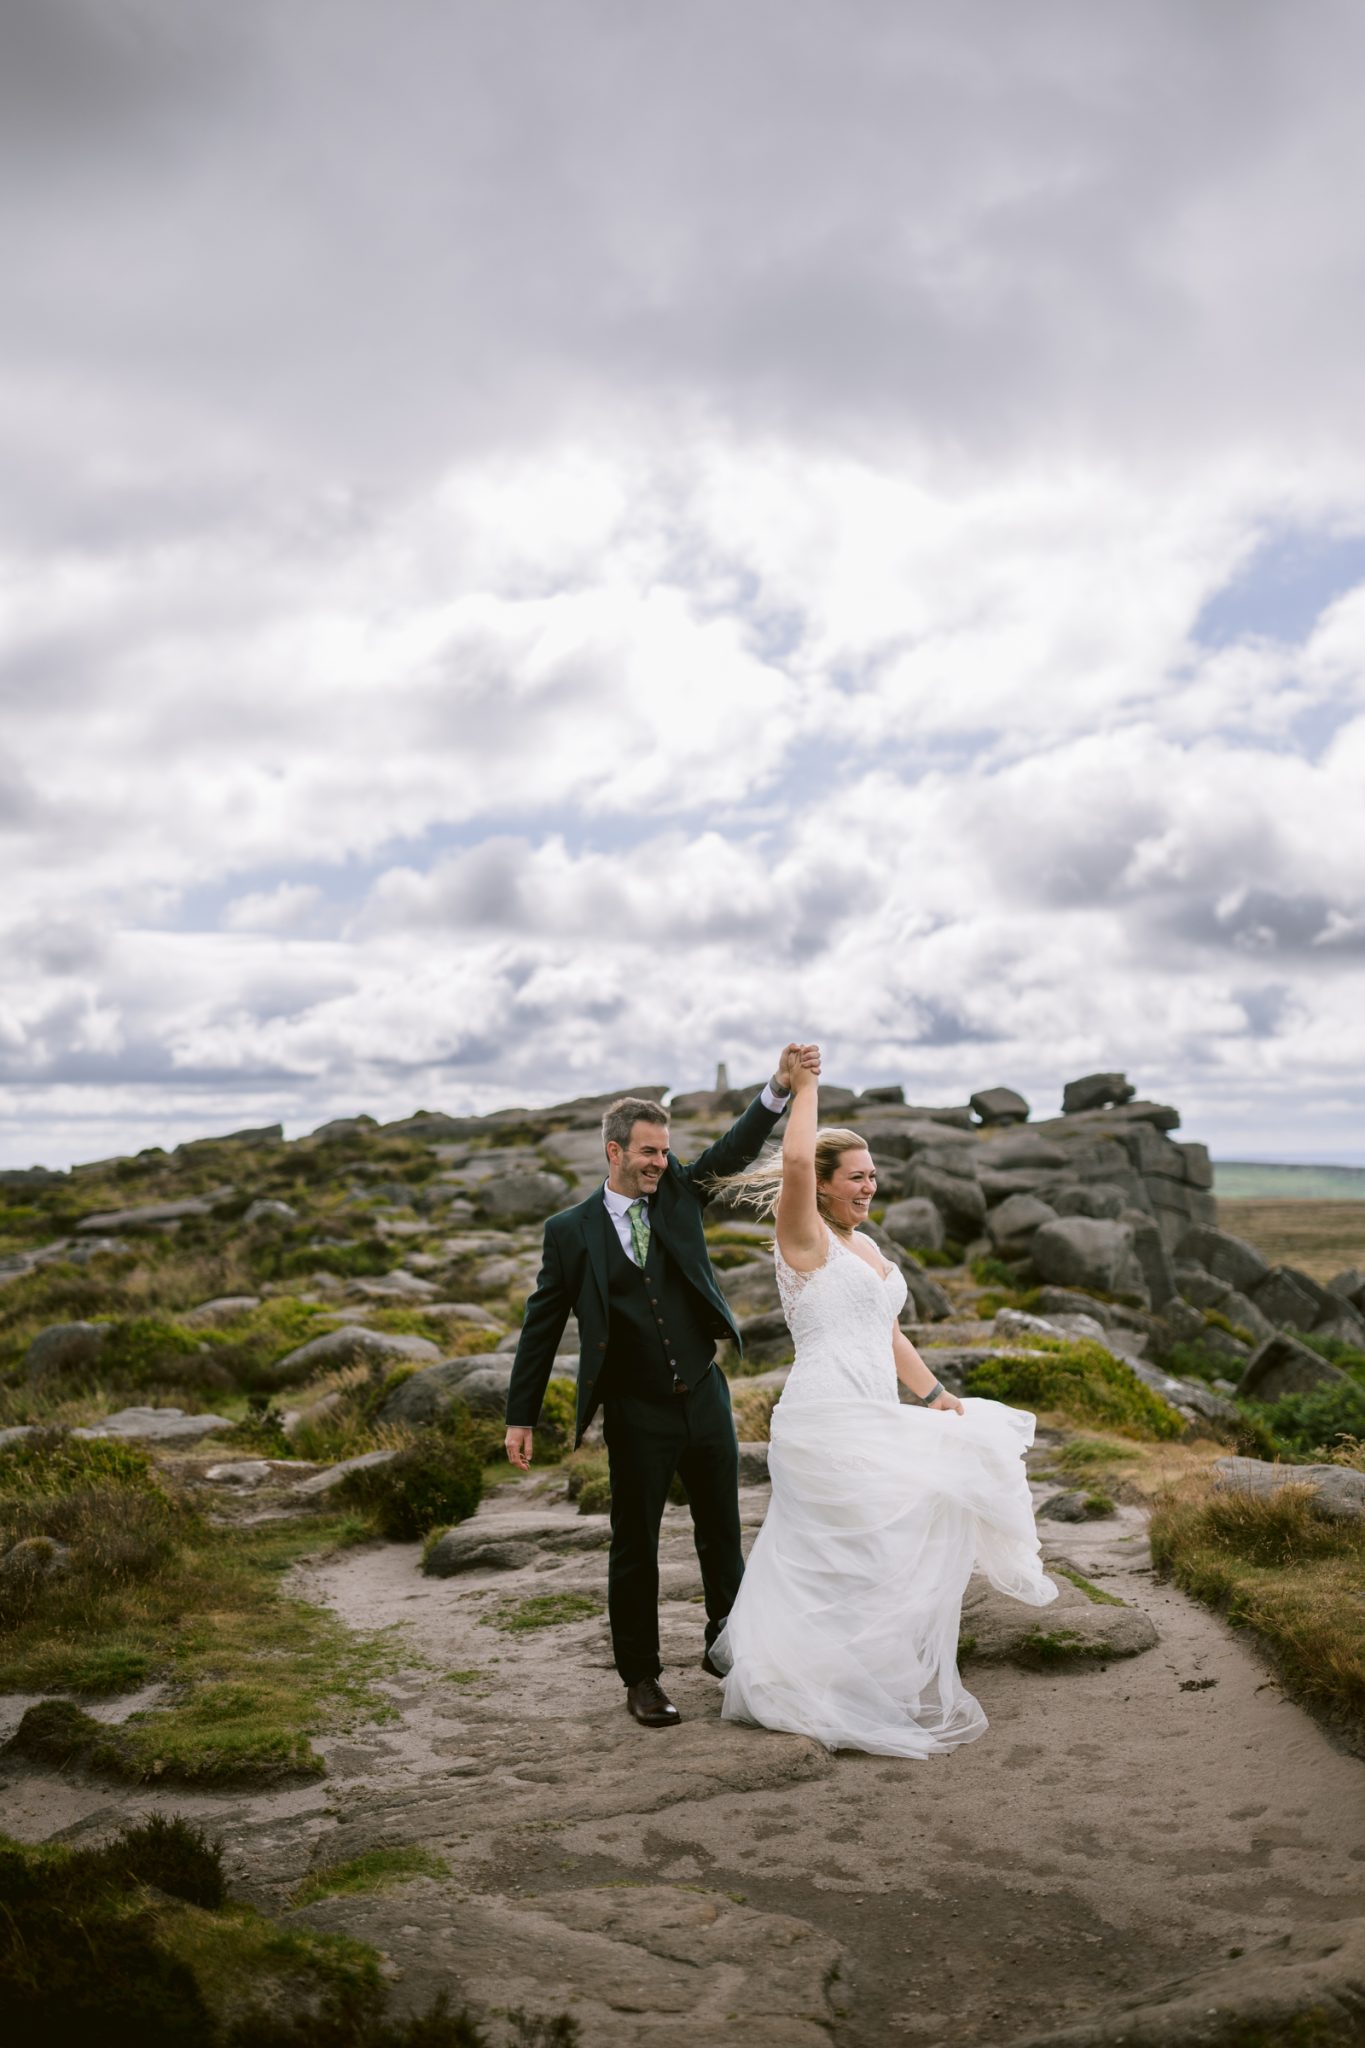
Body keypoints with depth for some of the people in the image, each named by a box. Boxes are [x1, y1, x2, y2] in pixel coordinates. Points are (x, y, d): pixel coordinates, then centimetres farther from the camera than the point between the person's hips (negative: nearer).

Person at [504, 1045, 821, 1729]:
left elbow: (734, 1150, -11)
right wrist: (520, 1417, -3)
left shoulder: (678, 1192, 1)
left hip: (705, 1397, 3)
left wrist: (781, 1087, -28)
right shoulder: (571, 1230, -6)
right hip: (637, 1415, -3)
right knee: (635, 1546, 7)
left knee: (722, 1533, 16)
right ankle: (640, 1677, 22)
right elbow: (541, 1325, -2)